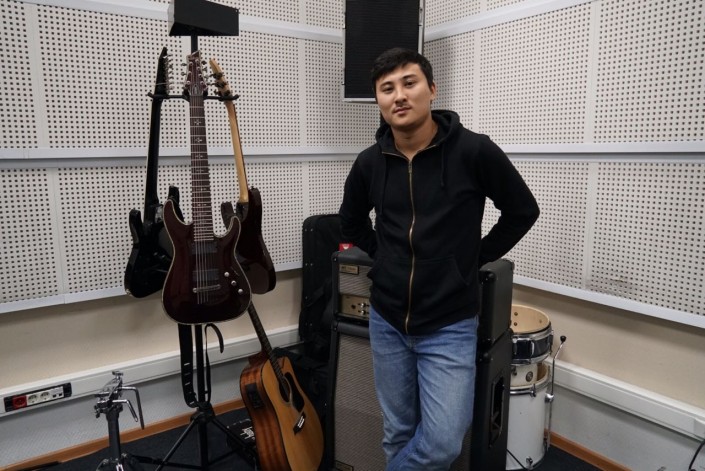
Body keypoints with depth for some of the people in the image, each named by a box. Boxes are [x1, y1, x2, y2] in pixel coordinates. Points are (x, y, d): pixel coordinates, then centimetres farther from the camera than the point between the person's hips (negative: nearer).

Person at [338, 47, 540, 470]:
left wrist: (476, 259, -1)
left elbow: (523, 211, 0)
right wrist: (385, 258, 7)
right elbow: (351, 222, 17)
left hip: (450, 326, -3)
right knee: (398, 434, 16)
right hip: (387, 321, 4)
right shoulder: (370, 162, -2)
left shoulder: (474, 151, -13)